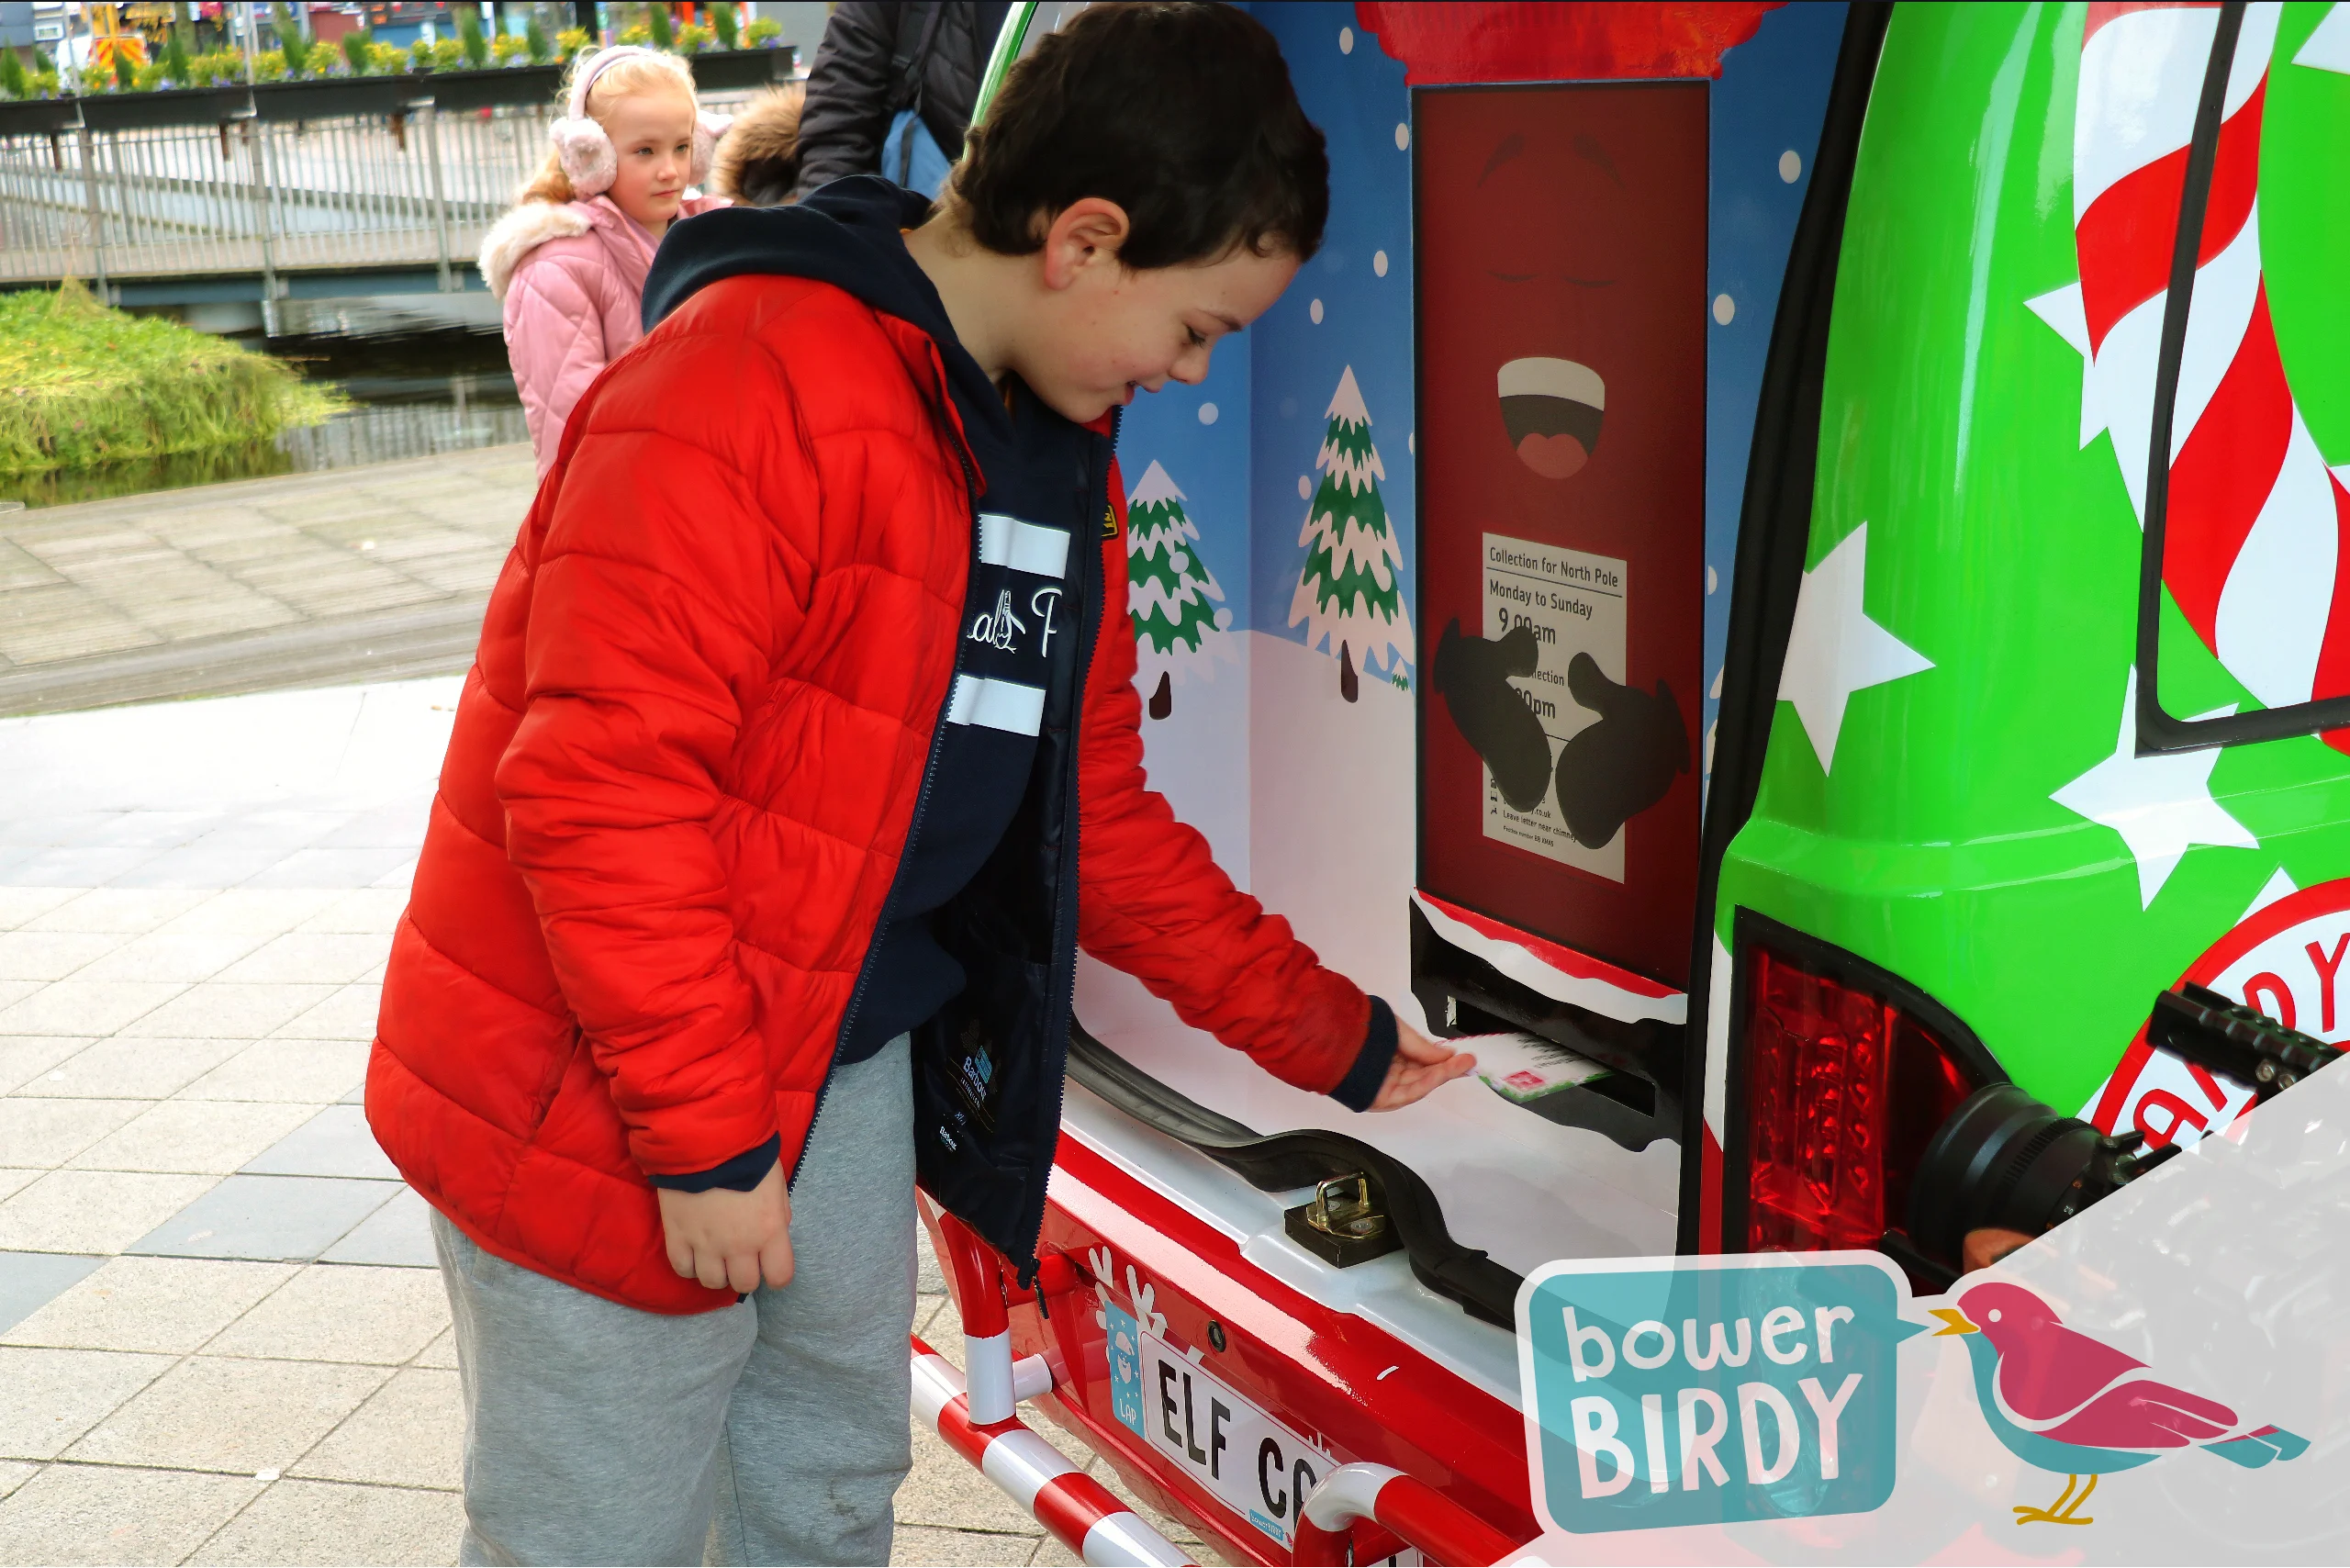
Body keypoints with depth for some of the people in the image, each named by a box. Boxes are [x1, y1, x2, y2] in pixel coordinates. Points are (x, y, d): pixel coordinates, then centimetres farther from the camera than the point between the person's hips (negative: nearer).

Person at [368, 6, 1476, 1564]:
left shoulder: (1064, 457, 7)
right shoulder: (747, 387, -23)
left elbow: (1093, 812, 13)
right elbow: (599, 782, -27)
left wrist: (1326, 1033, 13)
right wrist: (701, 1135, -22)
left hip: (853, 1069, 8)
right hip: (596, 1100, -8)